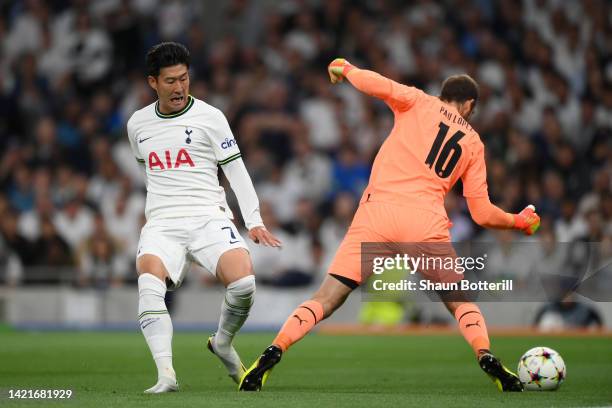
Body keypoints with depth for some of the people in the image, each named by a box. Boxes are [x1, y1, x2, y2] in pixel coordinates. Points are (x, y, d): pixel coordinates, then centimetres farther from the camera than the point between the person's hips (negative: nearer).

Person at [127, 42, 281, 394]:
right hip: (162, 224, 2)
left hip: (209, 217, -2)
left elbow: (236, 171, 2)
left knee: (244, 283, -26)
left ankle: (223, 343, 7)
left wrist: (254, 222, -6)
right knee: (149, 285, -30)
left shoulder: (209, 117, 3)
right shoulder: (137, 124, 13)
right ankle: (166, 375, -35)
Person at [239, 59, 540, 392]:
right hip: (427, 222, 1)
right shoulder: (473, 143, 20)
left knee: (326, 300, 1)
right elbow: (482, 213, 18)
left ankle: (274, 352, -17)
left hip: (376, 212, 0)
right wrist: (518, 222, 37)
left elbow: (378, 85, -5)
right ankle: (486, 358, -6)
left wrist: (345, 68, 16)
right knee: (460, 302, 18)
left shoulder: (418, 102, 16)